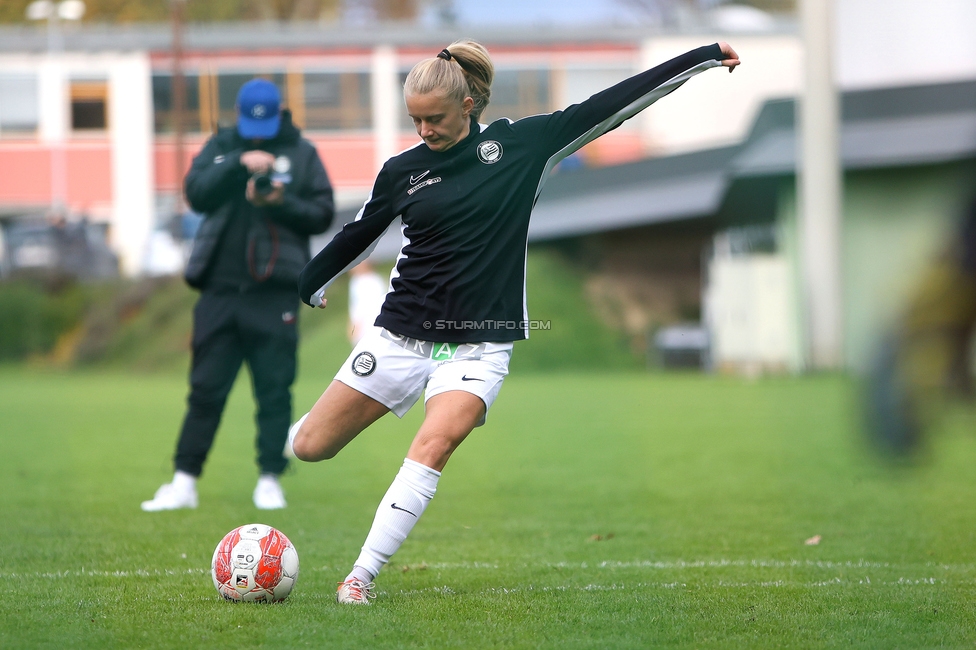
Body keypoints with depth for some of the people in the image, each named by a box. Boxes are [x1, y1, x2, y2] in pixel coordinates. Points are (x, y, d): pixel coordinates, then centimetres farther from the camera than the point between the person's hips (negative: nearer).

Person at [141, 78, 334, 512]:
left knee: (275, 390, 0)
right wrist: (238, 164, -16)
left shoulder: (302, 154, 8)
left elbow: (323, 214, 4)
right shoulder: (220, 147, 11)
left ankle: (270, 480, 7)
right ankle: (184, 482, 5)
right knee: (206, 389, 2)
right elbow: (197, 194, -4)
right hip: (221, 286, 1)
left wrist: (282, 204, -13)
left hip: (275, 292, -1)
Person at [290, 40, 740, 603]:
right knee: (310, 448, 1)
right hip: (402, 335, 2)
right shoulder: (402, 171, 3)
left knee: (433, 448, -26)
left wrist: (702, 58, 0)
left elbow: (609, 106, -1)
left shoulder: (522, 145, -1)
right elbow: (356, 236, 19)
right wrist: (302, 288, 28)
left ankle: (362, 577, -19)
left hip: (478, 346, -2)